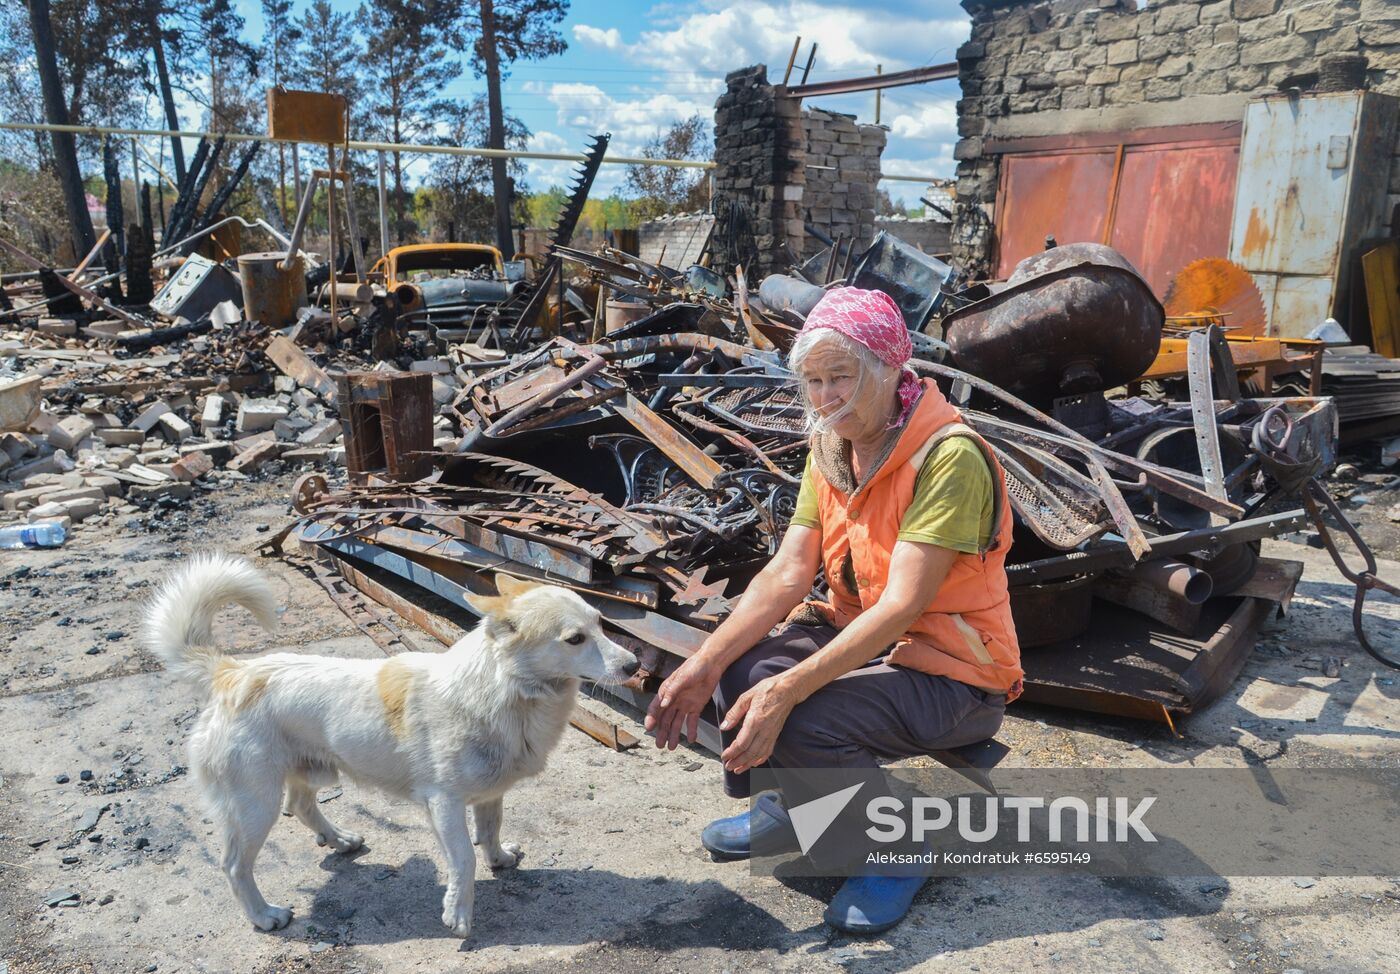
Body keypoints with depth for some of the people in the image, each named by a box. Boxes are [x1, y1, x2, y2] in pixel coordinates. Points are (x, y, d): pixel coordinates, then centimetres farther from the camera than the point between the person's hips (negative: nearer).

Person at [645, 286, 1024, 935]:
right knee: (737, 669, -14)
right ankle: (787, 808, 15)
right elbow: (787, 573, -7)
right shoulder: (831, 449, 1)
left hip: (953, 672, -7)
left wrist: (786, 691, -37)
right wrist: (703, 666, -19)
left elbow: (901, 605, -29)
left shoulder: (948, 457, -23)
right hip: (860, 637, 7)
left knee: (798, 723, -29)